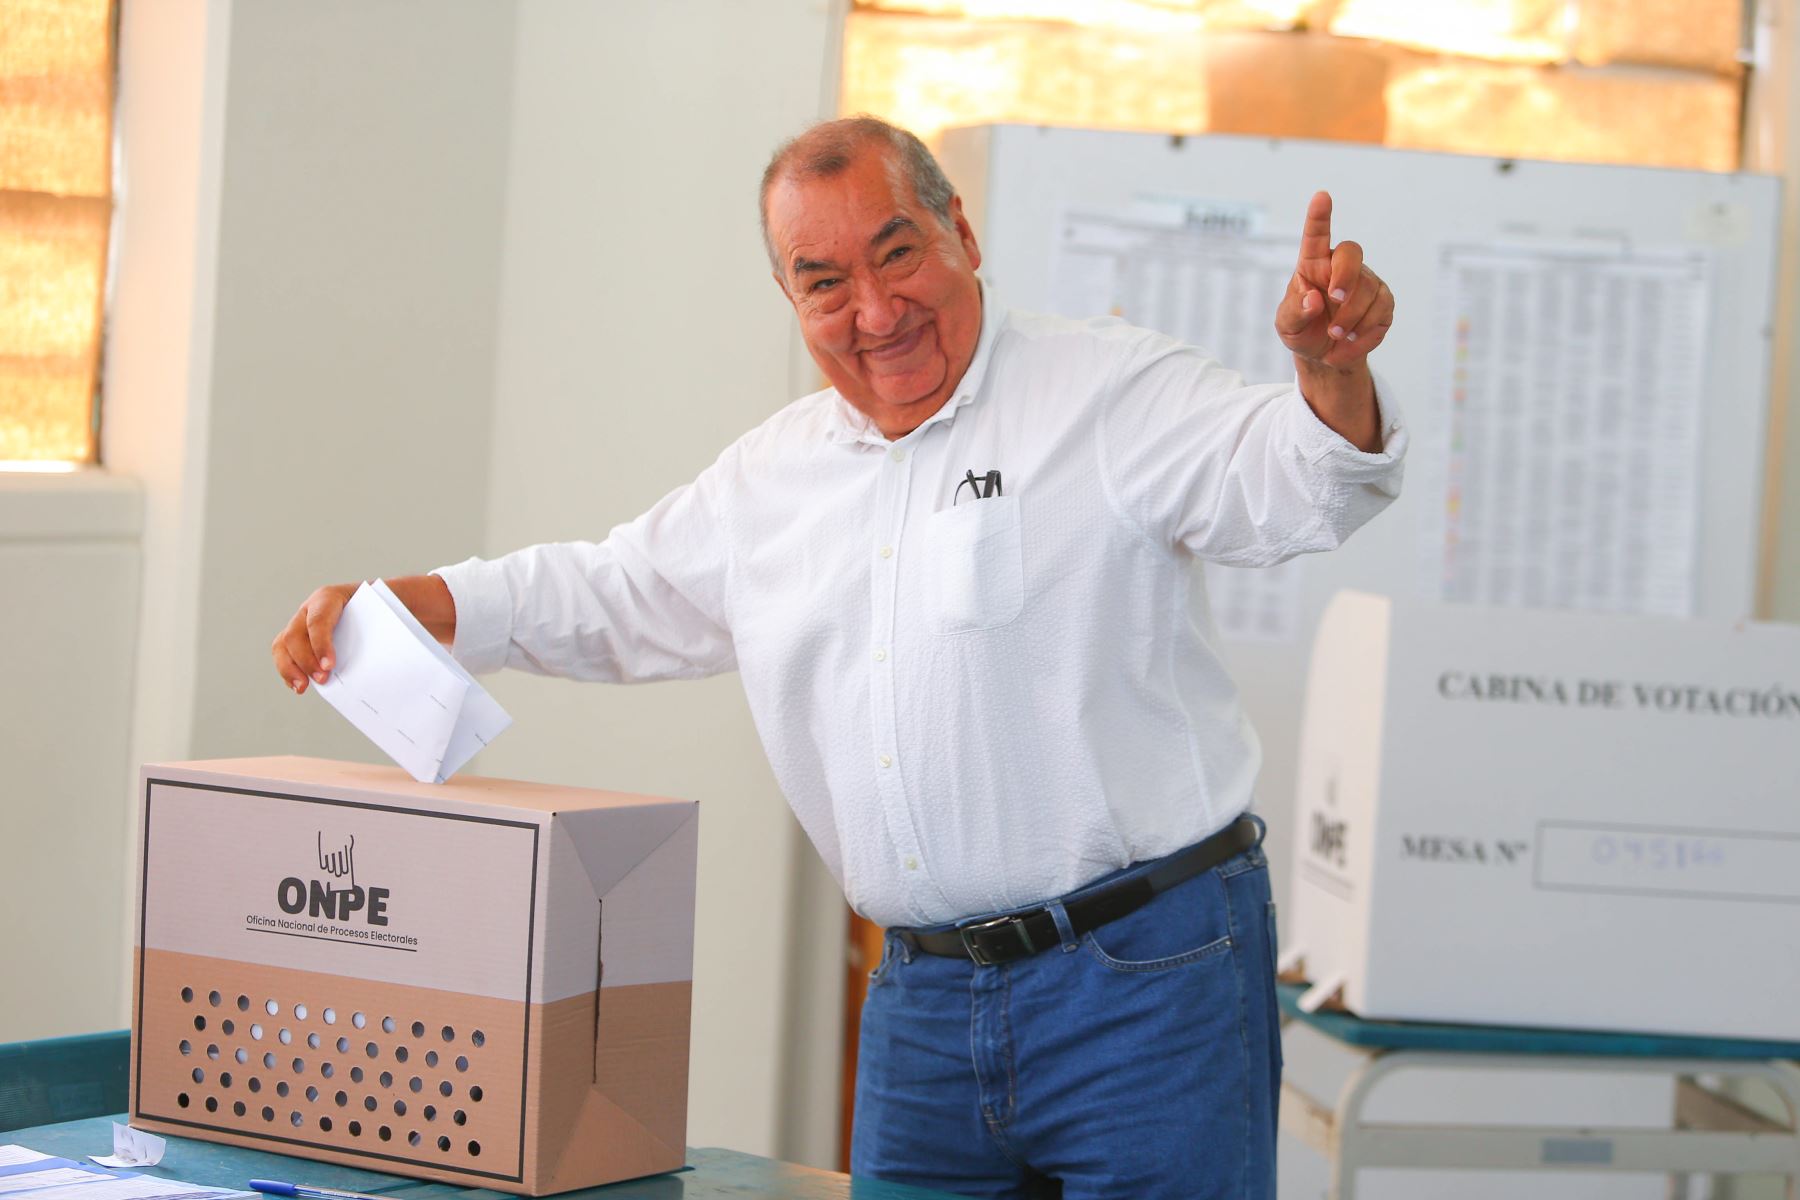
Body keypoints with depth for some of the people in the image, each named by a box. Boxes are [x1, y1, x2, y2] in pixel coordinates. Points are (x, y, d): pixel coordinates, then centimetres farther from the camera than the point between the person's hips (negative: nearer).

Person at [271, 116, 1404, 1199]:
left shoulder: (1115, 394, -5)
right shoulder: (770, 475, 14)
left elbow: (1295, 484, -19)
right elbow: (605, 597, 25)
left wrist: (1331, 368, -42)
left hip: (1144, 973, -6)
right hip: (926, 996, 6)